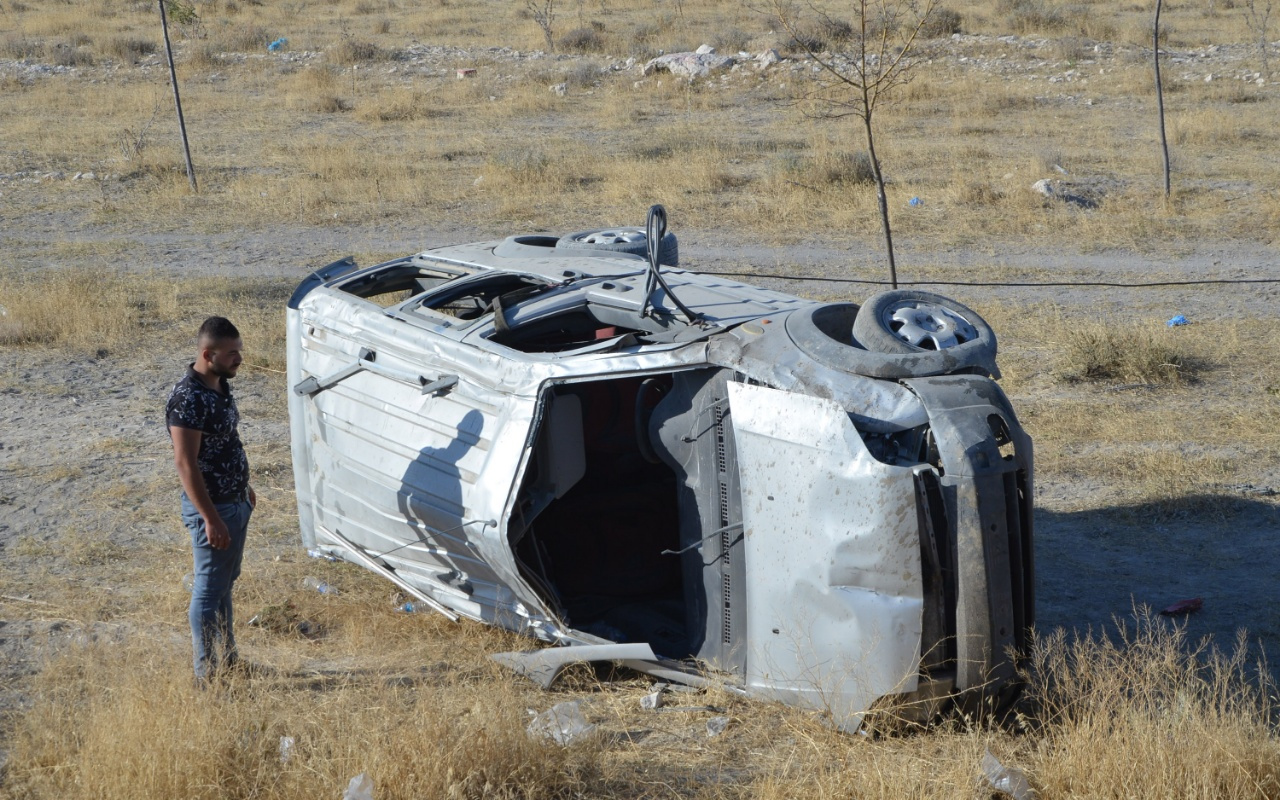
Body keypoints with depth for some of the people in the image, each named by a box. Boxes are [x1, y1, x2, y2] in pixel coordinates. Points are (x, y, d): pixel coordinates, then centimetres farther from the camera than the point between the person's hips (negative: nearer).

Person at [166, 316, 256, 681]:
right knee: (209, 590, 1)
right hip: (211, 507, -9)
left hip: (236, 502, 9)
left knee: (225, 583, 19)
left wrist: (244, 487, 25)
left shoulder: (221, 385, 4)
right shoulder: (188, 398, -25)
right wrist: (211, 519, -26)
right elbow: (185, 463, -26)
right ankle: (208, 674, 11)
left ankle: (227, 660, 32)